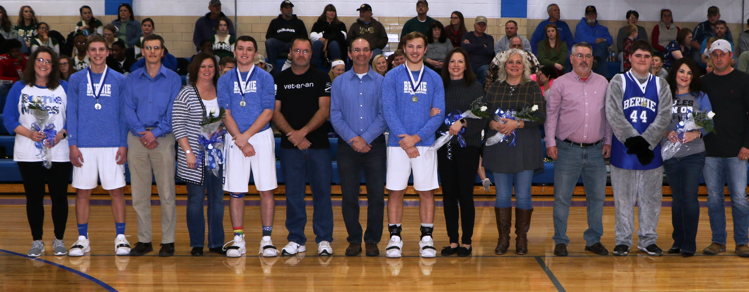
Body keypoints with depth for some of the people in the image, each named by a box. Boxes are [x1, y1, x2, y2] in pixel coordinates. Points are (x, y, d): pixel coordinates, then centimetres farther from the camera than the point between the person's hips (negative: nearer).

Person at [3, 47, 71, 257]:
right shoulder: (19, 88, 6)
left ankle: (59, 240, 14)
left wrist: (61, 134, -15)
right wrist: (29, 133, -14)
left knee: (59, 196, 1)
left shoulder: (64, 88, 6)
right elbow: (9, 118, 1)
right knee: (33, 197, 4)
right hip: (28, 155, 0)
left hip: (59, 153, 0)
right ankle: (37, 241, 15)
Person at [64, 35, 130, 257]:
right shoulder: (76, 79, 7)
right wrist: (73, 144, -2)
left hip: (112, 145, -1)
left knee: (116, 190, 0)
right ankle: (82, 239, 12)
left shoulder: (119, 80, 6)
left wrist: (124, 144, -2)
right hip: (84, 145, 1)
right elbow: (71, 113, 6)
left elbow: (124, 114, 6)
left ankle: (121, 238, 8)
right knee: (82, 192, 4)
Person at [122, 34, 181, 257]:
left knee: (166, 192, -3)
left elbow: (173, 112, -2)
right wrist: (141, 133, -11)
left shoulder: (173, 79, 5)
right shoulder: (132, 79, 11)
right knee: (139, 194, 4)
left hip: (163, 138, -2)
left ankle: (168, 241, 3)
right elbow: (128, 109, 4)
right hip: (137, 138, 2)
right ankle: (144, 240, 12)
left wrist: (155, 133, -13)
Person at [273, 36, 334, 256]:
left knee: (322, 192, 0)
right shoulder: (280, 79, 9)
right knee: (293, 193, 3)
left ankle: (324, 239, 7)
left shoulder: (321, 78, 5)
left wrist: (303, 131, -14)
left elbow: (324, 110, -3)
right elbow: (275, 111, 4)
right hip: (290, 146, 1)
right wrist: (292, 135, -8)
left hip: (319, 144, -1)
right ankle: (296, 239, 11)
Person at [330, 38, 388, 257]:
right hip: (347, 146, 1)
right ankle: (354, 240, 13)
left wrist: (365, 138, -13)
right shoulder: (339, 82, 9)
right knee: (349, 196, 2)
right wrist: (352, 139, -11)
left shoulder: (381, 82, 5)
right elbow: (335, 115, 2)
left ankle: (372, 240, 9)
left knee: (376, 195, -2)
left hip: (375, 145, -1)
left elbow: (384, 115, -3)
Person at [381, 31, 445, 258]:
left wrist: (416, 137, -12)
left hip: (425, 143, 1)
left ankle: (427, 238, 11)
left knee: (426, 191, 4)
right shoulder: (392, 77, 3)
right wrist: (405, 142, -13)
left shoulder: (434, 78, 7)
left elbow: (438, 114, 1)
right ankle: (395, 238, 11)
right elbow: (388, 111, -4)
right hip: (398, 143, -1)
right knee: (395, 191, 2)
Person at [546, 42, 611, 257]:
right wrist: (550, 142, -5)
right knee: (562, 198, 1)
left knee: (597, 196, 7)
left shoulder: (603, 83, 10)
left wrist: (608, 141, 8)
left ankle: (593, 240, 19)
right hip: (568, 150, -3)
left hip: (596, 150, 3)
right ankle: (560, 241, 11)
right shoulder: (561, 83, 1)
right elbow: (551, 114, 1)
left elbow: (608, 114, 14)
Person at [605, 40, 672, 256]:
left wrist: (644, 141, -14)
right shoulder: (618, 82, 3)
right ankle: (623, 240, 12)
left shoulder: (661, 85, 10)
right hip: (623, 150, -2)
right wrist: (633, 140, -17)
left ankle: (648, 240, 17)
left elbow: (664, 116, -1)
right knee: (624, 196, 3)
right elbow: (613, 114, -8)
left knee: (651, 197, 6)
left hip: (651, 151, 2)